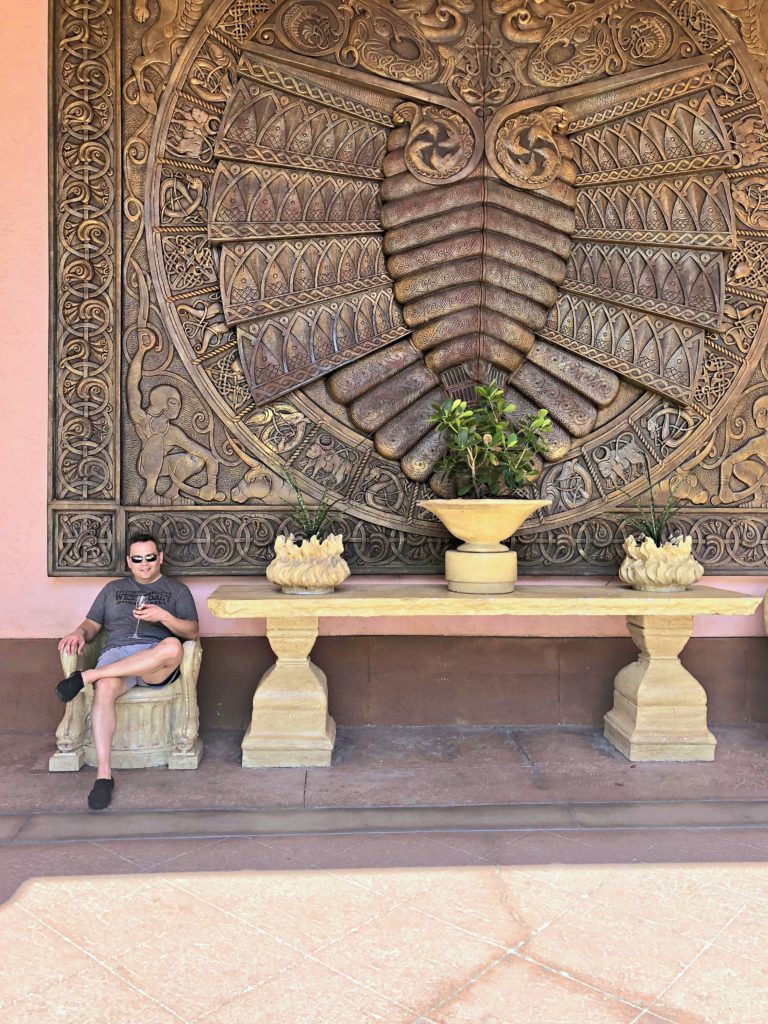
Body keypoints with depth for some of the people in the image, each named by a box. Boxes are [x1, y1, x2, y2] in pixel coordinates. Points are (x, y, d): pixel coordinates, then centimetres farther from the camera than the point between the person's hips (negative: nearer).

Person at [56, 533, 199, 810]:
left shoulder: (176, 590, 19)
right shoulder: (113, 589, 29)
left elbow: (192, 632, 7)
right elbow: (93, 623, 23)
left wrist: (164, 616, -11)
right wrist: (80, 632, -1)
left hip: (157, 663, -1)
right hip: (116, 654, 2)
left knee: (173, 646, -39)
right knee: (105, 688, -36)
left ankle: (87, 676, -33)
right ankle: (104, 775, -35)